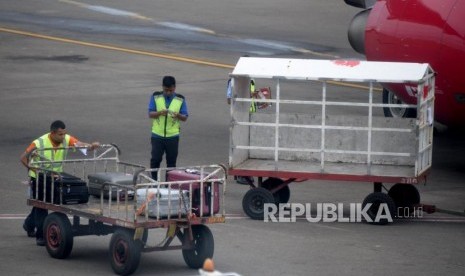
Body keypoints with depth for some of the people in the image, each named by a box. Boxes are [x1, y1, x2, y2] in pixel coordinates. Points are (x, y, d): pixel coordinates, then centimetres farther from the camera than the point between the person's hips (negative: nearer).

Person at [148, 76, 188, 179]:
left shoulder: (180, 99, 1)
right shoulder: (155, 97, 1)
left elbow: (185, 118, 2)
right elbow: (150, 114, -3)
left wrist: (178, 115, -21)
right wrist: (160, 113, -23)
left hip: (173, 136, 0)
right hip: (157, 135, 0)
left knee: (171, 161, 6)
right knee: (155, 159, -1)